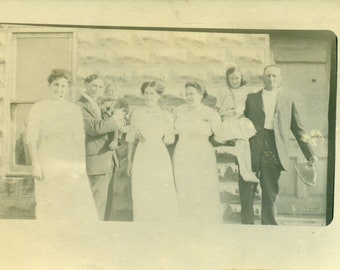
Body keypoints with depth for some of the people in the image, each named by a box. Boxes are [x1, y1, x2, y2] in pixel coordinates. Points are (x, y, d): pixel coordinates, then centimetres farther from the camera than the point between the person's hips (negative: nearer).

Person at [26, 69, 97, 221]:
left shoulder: (74, 110, 12)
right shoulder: (38, 108, 5)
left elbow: (80, 140, 11)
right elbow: (31, 139, 0)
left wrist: (82, 166, 4)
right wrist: (35, 165, -8)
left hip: (71, 165, 2)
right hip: (48, 166, -2)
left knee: (80, 205, -5)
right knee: (49, 209, -1)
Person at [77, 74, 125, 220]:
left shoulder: (96, 106, 20)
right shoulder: (80, 106, -11)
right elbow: (95, 128, -24)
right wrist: (115, 118, -13)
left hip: (105, 163, 10)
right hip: (95, 163, -10)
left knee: (101, 202, 13)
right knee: (97, 204, -9)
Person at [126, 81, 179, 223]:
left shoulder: (166, 116, 4)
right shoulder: (137, 114, 4)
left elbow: (169, 140, 7)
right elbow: (132, 139, 10)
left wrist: (167, 126, -12)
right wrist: (129, 161, 10)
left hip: (160, 159, 0)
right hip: (142, 160, 0)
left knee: (163, 199, -1)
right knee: (142, 199, 1)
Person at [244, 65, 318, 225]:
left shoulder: (288, 101, 15)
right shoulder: (251, 98, 15)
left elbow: (298, 129, 13)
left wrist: (310, 154, 7)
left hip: (273, 152, 0)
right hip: (251, 150, 0)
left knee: (270, 195, 1)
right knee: (246, 193, 0)